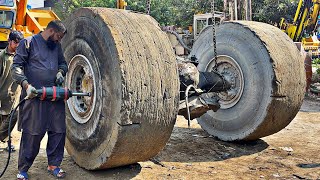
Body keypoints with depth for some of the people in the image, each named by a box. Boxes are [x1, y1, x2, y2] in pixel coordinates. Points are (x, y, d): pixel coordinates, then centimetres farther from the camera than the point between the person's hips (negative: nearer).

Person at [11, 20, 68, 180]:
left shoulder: (56, 46, 18)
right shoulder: (29, 43, -1)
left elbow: (63, 63, 30)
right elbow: (16, 67, -5)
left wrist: (61, 72, 7)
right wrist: (26, 85, -18)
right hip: (35, 95, -6)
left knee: (58, 131, 5)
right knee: (32, 132, -4)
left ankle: (54, 164, 20)